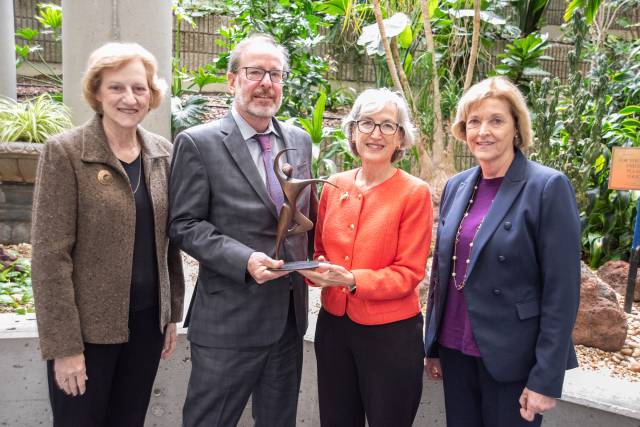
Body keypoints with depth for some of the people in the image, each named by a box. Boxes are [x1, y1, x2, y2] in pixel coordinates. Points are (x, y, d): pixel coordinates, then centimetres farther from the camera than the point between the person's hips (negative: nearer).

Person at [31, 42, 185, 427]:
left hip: (147, 320, 5)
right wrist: (64, 344, -15)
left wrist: (173, 313, 8)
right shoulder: (65, 152, -12)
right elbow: (50, 255, -14)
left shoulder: (162, 152, 3)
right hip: (88, 326, -4)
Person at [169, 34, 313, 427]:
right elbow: (185, 225, -10)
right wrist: (244, 260, -22)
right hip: (228, 320, -5)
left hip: (290, 315, 5)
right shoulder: (198, 143, -9)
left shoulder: (301, 141, 8)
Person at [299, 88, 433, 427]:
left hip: (390, 333, -4)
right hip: (333, 325, 4)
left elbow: (409, 273, -13)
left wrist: (352, 280, -26)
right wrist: (316, 270, -10)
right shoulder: (334, 186, 2)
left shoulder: (415, 192, -11)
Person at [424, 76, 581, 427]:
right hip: (455, 351, 5)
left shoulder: (548, 187, -12)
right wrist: (432, 346, 10)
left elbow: (562, 291, -13)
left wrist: (546, 379, -14)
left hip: (511, 359, -5)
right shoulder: (456, 186, 4)